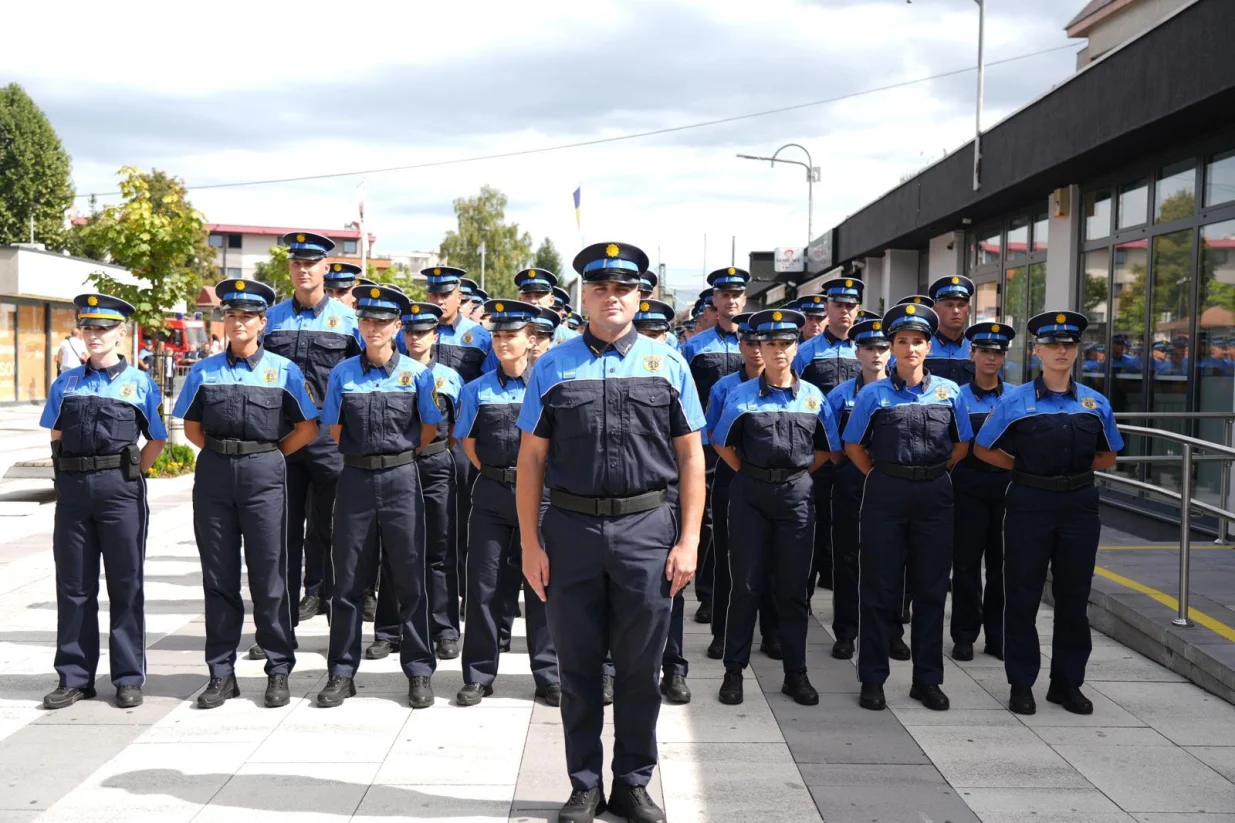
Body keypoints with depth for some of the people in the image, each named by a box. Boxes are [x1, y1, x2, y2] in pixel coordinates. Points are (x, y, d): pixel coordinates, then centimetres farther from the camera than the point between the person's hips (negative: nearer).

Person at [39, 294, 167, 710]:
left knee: (126, 585, 4)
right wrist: (75, 474, 7)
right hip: (73, 490, 3)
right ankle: (74, 677, 17)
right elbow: (55, 436, 16)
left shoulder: (140, 383, 2)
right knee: (73, 586, 7)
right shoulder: (66, 382, 9)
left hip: (120, 490, -3)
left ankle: (129, 678, 12)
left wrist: (130, 473, 2)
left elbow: (157, 440, 8)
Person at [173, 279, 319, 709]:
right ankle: (221, 673, 15)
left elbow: (308, 427, 6)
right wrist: (223, 453, 8)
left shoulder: (284, 370, 2)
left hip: (264, 475, -2)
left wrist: (268, 455, 5)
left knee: (269, 574, 0)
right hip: (214, 475, 2)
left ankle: (279, 670, 9)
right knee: (218, 576, 7)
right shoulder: (204, 371, 8)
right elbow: (191, 426, 16)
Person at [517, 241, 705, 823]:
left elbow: (690, 455, 3)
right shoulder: (552, 366, 4)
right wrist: (530, 544, -1)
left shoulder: (668, 364, 4)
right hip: (570, 529, 0)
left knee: (639, 668, 10)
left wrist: (688, 541, -3)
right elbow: (531, 457, 3)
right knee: (578, 667, 11)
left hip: (646, 528, 0)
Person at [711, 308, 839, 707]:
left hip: (796, 494, 2)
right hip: (750, 494, -1)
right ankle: (734, 670, 12)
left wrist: (797, 474, 5)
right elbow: (722, 443, 8)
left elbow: (826, 448, 13)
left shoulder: (813, 396, 4)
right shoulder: (741, 395, -1)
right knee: (746, 583, 2)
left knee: (793, 585, 6)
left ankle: (795, 673, 16)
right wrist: (750, 473, 2)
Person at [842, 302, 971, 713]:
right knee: (880, 587, 3)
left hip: (935, 496, 2)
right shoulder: (874, 394, 0)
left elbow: (962, 444, 13)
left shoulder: (949, 392, 5)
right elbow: (854, 445, 6)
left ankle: (927, 680, 19)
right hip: (885, 494, -2)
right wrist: (880, 476, 1)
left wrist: (934, 474, 6)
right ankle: (872, 679, 12)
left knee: (931, 587, 8)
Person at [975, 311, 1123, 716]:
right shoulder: (1015, 401, -3)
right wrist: (1026, 468, 0)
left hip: (1079, 505, 2)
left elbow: (1107, 457, 15)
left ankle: (1067, 682, 23)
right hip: (1029, 505, -2)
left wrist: (1072, 467, 2)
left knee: (1073, 597, 10)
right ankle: (1021, 683, 15)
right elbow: (985, 450, 5)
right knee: (1022, 596, 3)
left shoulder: (1095, 403, 4)